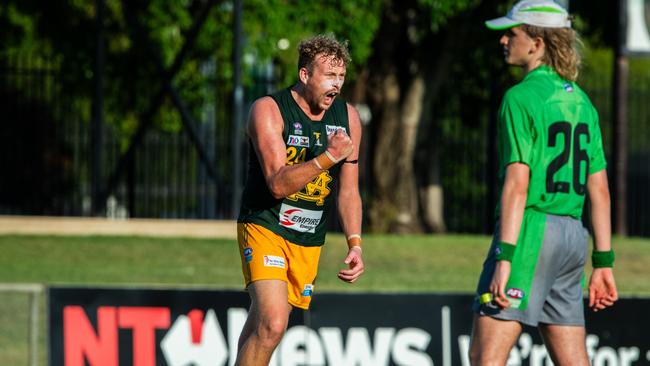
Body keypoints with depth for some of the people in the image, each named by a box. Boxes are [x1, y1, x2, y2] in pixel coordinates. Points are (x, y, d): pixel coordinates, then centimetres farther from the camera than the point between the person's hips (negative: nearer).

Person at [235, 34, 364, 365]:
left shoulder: (348, 118, 4)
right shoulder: (268, 110, -12)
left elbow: (348, 191, 11)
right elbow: (278, 183, -22)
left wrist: (354, 244, 1)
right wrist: (328, 157, -31)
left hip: (309, 239, 5)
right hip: (264, 228, -5)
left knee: (262, 326, 8)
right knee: (272, 325, -22)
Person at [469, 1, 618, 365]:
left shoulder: (522, 98, -9)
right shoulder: (579, 100, 14)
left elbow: (517, 184, -17)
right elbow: (599, 190, 14)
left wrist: (505, 257, -19)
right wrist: (603, 263, 17)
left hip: (530, 230, -8)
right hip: (573, 236, 8)